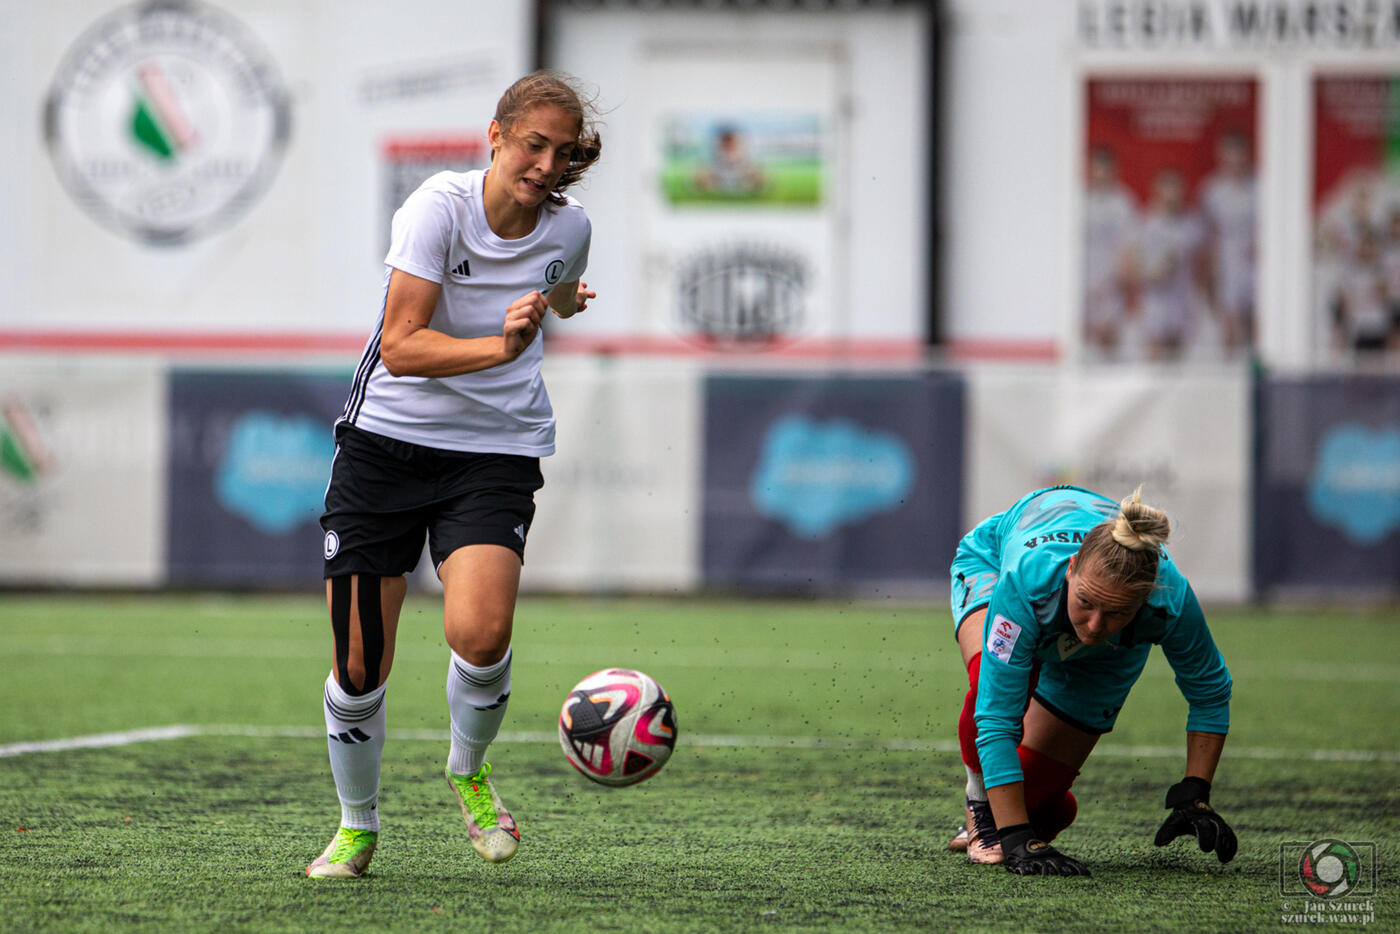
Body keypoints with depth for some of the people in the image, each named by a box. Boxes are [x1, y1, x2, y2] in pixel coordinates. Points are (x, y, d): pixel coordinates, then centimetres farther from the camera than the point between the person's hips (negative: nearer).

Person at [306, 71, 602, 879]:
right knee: (360, 665, -3)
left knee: (479, 634, -23)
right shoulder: (440, 207, -14)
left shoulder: (569, 227, -1)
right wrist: (501, 345, -32)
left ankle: (470, 772, 7)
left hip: (497, 452, 2)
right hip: (388, 440, -2)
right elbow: (401, 346, -24)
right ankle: (357, 826, 22)